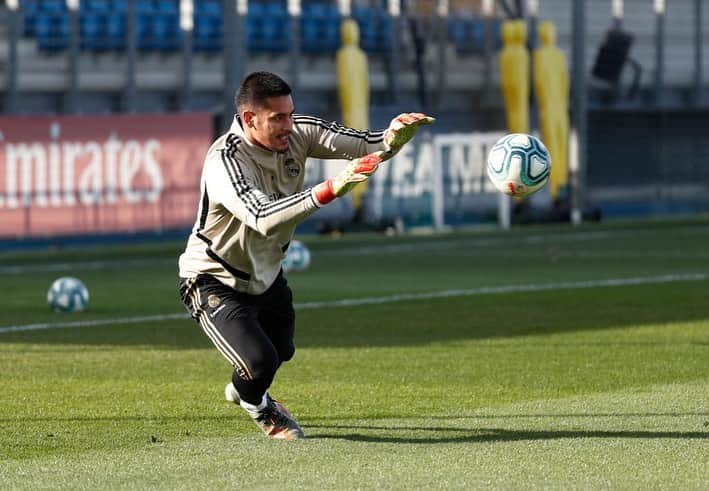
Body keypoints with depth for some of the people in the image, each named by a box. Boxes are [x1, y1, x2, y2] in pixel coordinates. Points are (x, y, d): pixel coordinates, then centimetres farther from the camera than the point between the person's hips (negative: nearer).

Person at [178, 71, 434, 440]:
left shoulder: (296, 133, -14)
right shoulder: (224, 161, -35)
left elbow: (364, 145, -17)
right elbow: (263, 218, -49)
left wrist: (391, 138, -42)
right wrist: (331, 189, -59)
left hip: (265, 275, 8)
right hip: (215, 284, -8)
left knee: (280, 351, 25)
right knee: (260, 362, -21)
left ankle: (242, 390, 61)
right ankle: (255, 405, 17)